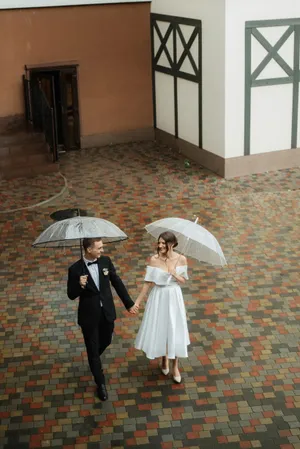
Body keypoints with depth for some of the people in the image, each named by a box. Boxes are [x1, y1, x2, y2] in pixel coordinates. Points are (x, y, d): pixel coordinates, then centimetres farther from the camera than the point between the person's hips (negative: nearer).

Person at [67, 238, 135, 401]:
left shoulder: (106, 261, -9)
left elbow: (117, 283, 3)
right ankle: (101, 384, 25)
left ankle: (94, 358, 57)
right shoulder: (75, 269, -19)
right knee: (93, 350, 9)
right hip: (89, 316, -4)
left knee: (106, 341, 23)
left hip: (107, 312, 4)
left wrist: (128, 303, 8)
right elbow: (71, 295, -11)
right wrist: (80, 285, -33)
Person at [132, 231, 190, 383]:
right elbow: (148, 283, -9)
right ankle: (164, 359, 42)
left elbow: (183, 281, 0)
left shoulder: (181, 259, -11)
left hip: (174, 298, 0)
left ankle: (175, 366, 28)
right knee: (159, 329, 13)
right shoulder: (154, 259, -14)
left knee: (175, 331, 7)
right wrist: (137, 302, -8)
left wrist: (174, 274, -21)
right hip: (158, 298, 0)